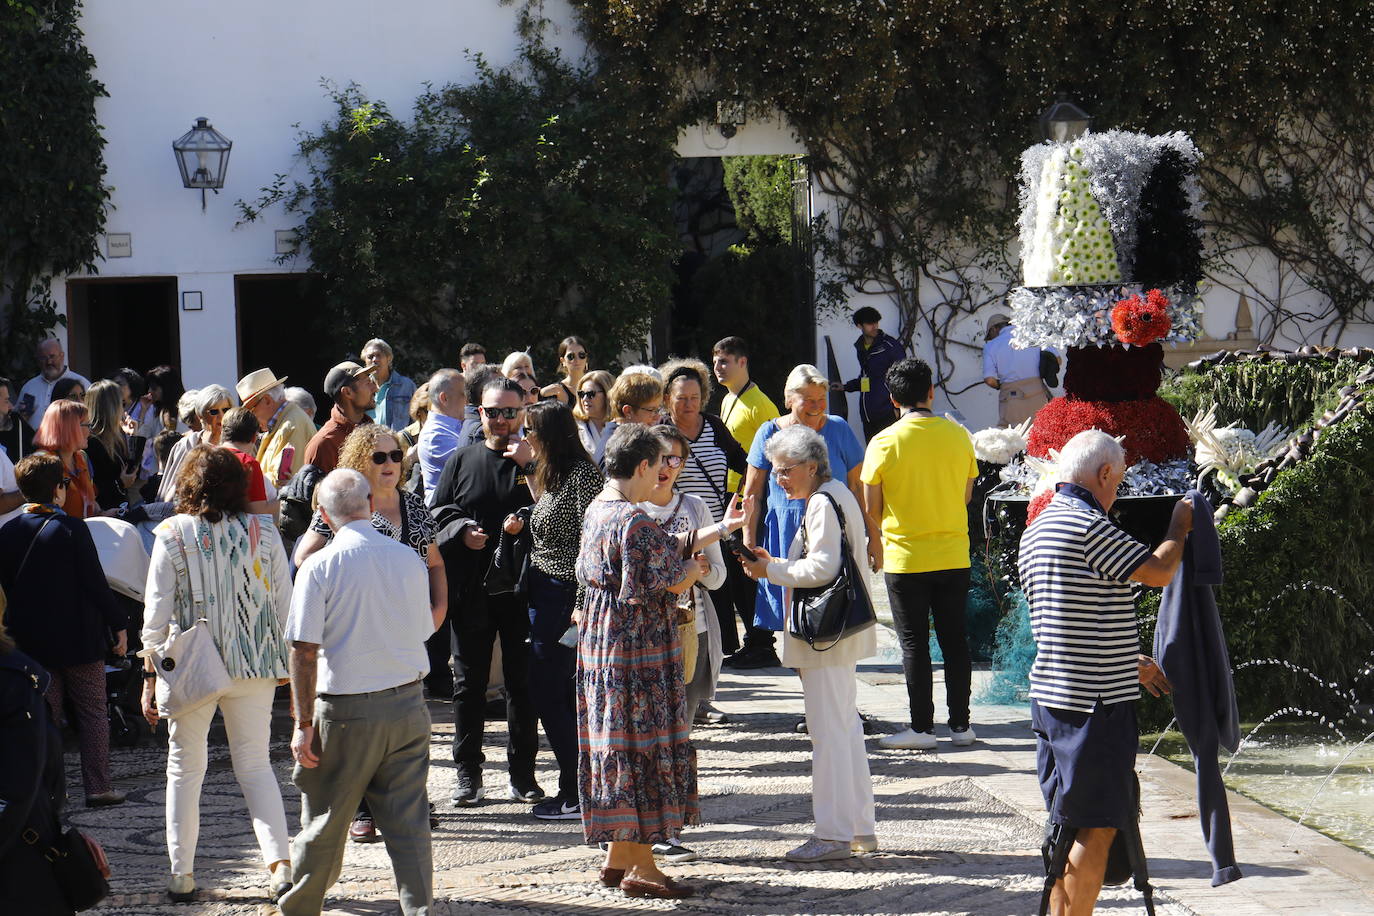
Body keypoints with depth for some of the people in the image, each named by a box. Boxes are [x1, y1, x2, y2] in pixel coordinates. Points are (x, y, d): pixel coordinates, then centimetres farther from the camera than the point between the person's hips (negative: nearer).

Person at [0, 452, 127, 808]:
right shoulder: (72, 528, -14)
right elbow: (95, 582, -12)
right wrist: (118, 624, -3)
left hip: (32, 641, 4)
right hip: (81, 638, -4)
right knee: (92, 712, 5)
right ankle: (98, 787, 5)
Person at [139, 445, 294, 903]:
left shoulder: (172, 535, -5)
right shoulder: (264, 534, 0)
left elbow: (157, 611, -4)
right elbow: (284, 606, 3)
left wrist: (150, 675, 3)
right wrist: (285, 664, 14)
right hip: (255, 665, 2)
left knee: (185, 767, 11)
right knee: (255, 763, 10)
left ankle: (181, 874, 11)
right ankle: (280, 861, -5)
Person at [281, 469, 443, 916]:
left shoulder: (319, 566, -10)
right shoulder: (409, 559, 2)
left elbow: (304, 651, -12)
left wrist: (303, 723, -8)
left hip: (347, 711, -3)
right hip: (407, 705, 3)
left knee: (325, 823, 10)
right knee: (408, 824, 6)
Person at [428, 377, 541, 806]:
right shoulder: (461, 461, 10)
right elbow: (436, 514, 12)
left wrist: (530, 467, -17)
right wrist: (462, 530, -7)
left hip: (521, 591, -2)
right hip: (471, 590, 2)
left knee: (522, 682, 4)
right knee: (469, 682, 6)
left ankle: (523, 773, 12)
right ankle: (468, 773, 13)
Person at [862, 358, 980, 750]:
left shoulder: (883, 443, -11)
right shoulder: (958, 436, -2)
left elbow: (872, 508, -5)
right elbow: (967, 495, 10)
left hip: (905, 557, -3)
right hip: (953, 554, 3)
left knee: (914, 643, 4)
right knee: (954, 639, 10)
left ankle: (922, 726, 5)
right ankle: (960, 724, 14)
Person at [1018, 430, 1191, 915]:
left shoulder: (1036, 530, 15)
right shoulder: (1088, 526, -16)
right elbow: (1157, 571, -13)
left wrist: (1131, 662, 28)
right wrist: (1180, 525, 5)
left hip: (1050, 694, 10)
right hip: (1094, 704, -10)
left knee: (1069, 826, 16)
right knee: (1097, 829, -3)